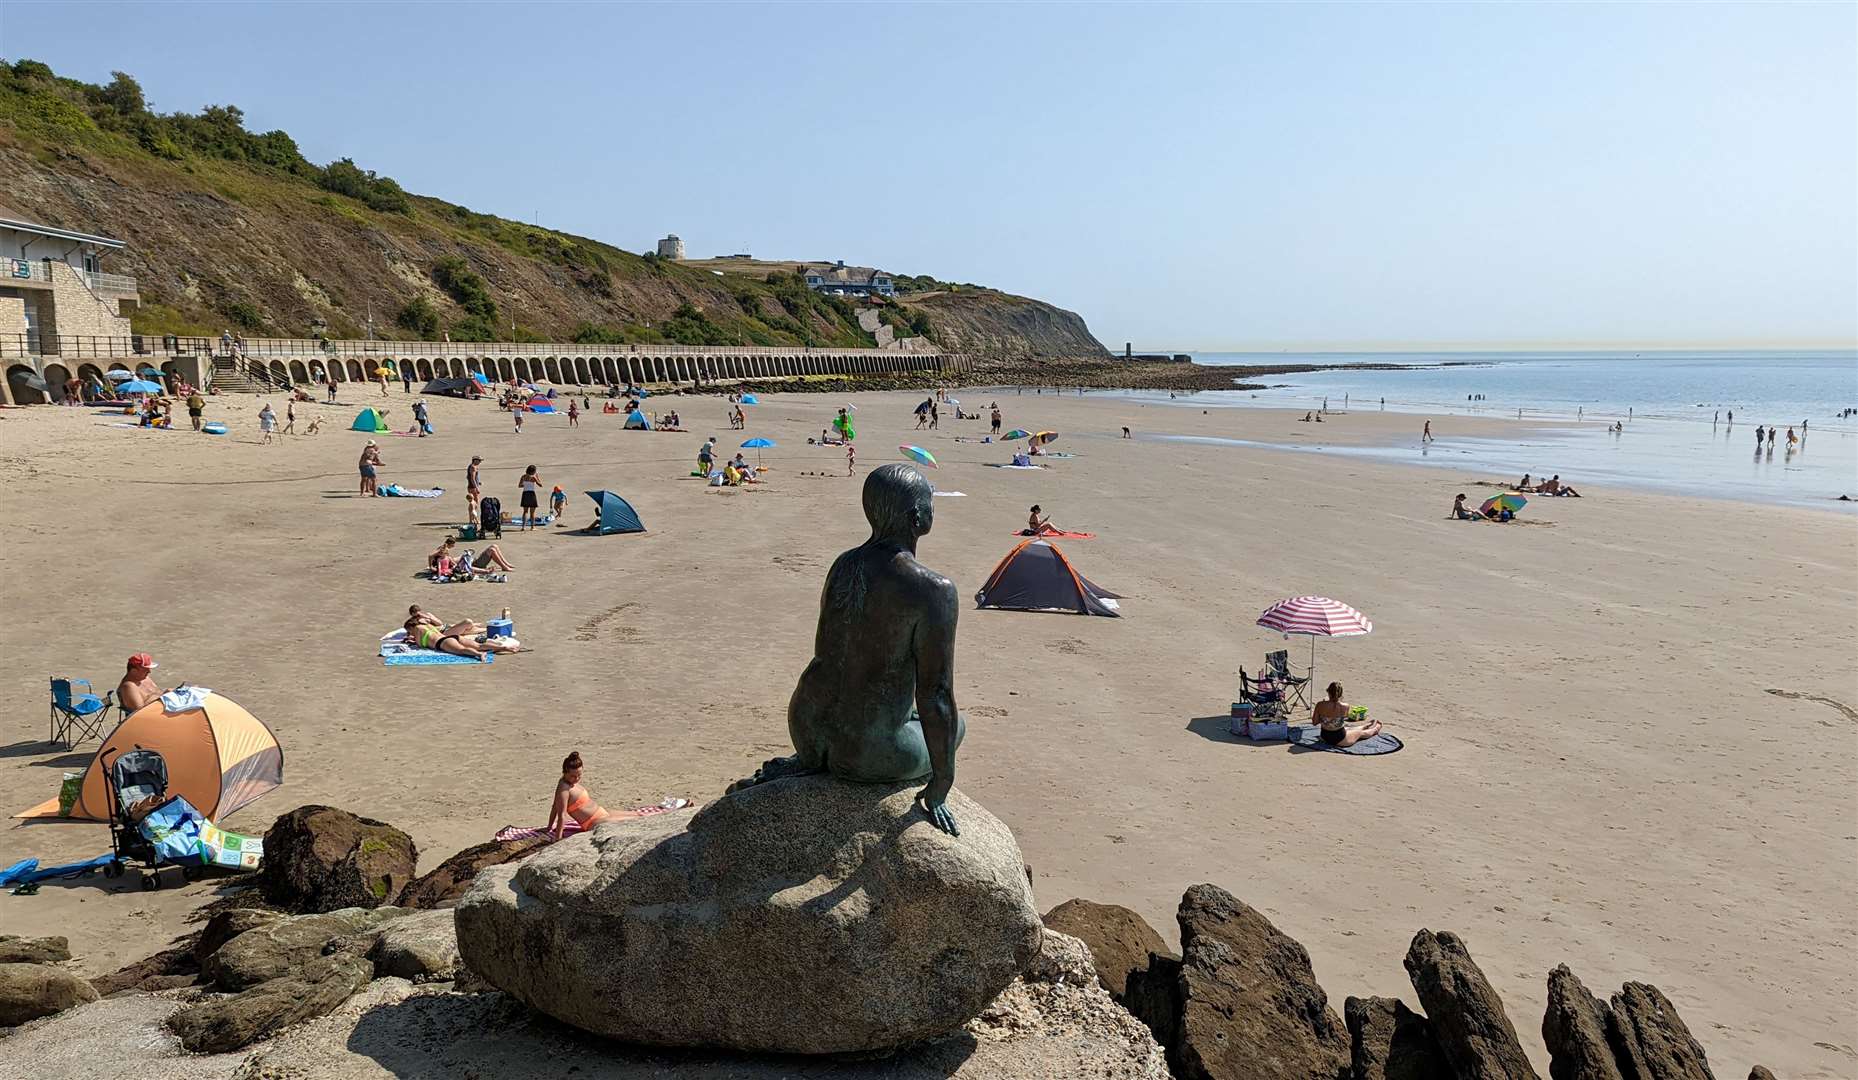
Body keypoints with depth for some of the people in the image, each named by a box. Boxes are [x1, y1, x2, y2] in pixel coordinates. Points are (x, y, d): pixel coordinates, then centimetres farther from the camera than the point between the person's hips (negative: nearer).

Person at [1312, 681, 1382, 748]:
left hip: (1325, 737, 4)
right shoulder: (1345, 706, -21)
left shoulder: (1320, 705, -19)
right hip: (1339, 740, -4)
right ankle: (1375, 728, 61)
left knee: (1349, 728, 34)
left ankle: (1368, 725, 62)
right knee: (1361, 732, 29)